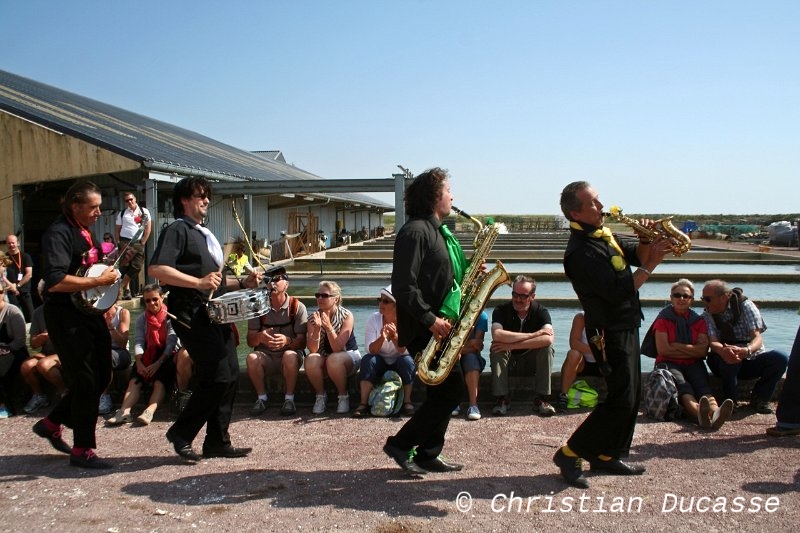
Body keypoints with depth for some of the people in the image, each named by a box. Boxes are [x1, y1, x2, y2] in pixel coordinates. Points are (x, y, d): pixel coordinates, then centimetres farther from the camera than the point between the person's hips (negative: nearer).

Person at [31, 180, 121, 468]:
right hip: (66, 316, -9)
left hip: (91, 310, 9)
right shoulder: (59, 234, -16)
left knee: (101, 377, 15)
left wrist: (113, 265, 8)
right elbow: (55, 281, -29)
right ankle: (82, 450, 9)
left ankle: (51, 423, 31)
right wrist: (99, 280, -24)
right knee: (86, 382, -5)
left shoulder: (85, 232, 13)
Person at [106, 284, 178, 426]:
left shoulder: (169, 317, -1)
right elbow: (138, 342, -2)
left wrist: (158, 363, -24)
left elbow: (171, 343, -11)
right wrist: (139, 363, -21)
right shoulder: (142, 319, 12)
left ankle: (149, 411, -49)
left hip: (166, 357, -3)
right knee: (134, 380, -22)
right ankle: (124, 412, -41)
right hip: (147, 357, 4)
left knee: (160, 381, -29)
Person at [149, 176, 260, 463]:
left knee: (230, 376, 7)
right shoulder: (177, 229, -5)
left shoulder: (205, 234, 23)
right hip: (193, 316, -9)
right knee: (218, 377, -13)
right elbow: (156, 269, -20)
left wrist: (243, 283, 12)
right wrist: (198, 282, -27)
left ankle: (217, 442, 16)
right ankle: (181, 433, 5)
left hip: (216, 313, 9)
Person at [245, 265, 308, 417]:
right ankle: (261, 398, -8)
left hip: (290, 355, -2)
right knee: (252, 358, -29)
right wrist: (260, 337, -27)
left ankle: (289, 398, -14)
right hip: (265, 355, 2)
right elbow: (250, 342, -3)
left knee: (290, 356, -35)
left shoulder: (297, 307, -8)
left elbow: (302, 342, -11)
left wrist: (287, 340, -33)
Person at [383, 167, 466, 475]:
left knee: (444, 392, 12)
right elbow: (403, 286, -22)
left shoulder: (438, 231, 16)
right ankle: (400, 444, 4)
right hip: (423, 329, -10)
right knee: (451, 390, -7)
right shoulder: (415, 231, -15)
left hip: (440, 326, 10)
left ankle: (428, 455, 21)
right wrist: (430, 320, -22)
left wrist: (470, 271, 5)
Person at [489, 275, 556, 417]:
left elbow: (549, 338, -35)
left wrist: (511, 345, -38)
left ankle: (541, 398, -23)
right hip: (507, 356, 0)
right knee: (496, 348, -31)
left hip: (531, 355, 1)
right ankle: (501, 398, -26)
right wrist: (533, 334, -36)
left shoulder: (541, 311, -15)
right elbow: (496, 334, -38)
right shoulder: (501, 310, -17)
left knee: (547, 348, -28)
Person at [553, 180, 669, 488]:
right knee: (621, 400, -8)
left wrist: (647, 241, -8)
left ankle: (606, 456, 25)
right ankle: (570, 454, 1)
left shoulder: (603, 236, 10)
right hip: (611, 333, -10)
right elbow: (617, 290, -27)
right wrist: (650, 265, -20)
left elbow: (635, 254, 13)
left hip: (626, 328, 10)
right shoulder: (581, 251, -22)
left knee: (630, 397, 14)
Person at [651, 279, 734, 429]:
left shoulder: (698, 321, 14)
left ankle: (715, 412, -60)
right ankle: (699, 413, -63)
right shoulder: (663, 319, 4)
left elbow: (703, 350, 0)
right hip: (669, 363, -3)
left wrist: (676, 346, -6)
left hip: (693, 364, 3)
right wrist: (691, 351, -3)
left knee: (702, 385, -29)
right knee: (682, 385, -33)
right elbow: (663, 349, -8)